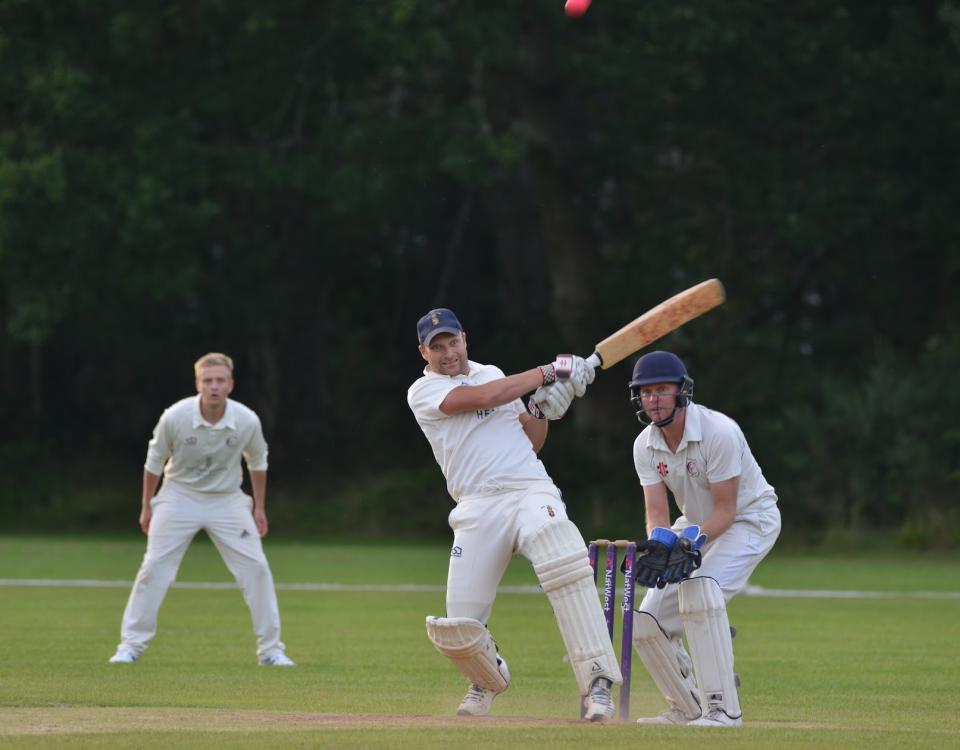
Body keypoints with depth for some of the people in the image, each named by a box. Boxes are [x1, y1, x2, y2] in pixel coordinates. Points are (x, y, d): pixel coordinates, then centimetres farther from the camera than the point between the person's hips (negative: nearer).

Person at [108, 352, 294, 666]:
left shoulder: (247, 422, -17)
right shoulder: (174, 418, -21)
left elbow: (257, 463, 5)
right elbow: (155, 461, -3)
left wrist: (259, 508, 9)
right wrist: (147, 507, 4)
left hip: (227, 499, 1)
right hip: (180, 496, -1)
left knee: (256, 568, -6)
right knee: (154, 568, -8)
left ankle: (270, 649, 5)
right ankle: (130, 645, 2)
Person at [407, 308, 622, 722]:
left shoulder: (492, 374, 21)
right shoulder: (424, 392, 6)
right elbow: (482, 398, -11)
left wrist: (543, 409, 2)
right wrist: (547, 372, -7)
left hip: (531, 490, 1)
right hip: (477, 509, -1)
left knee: (565, 564, -31)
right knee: (456, 627, -8)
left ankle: (596, 683, -33)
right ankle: (489, 680, 29)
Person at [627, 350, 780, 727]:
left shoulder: (718, 432, -27)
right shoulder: (646, 445, -8)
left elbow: (726, 510, -25)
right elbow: (657, 512, -13)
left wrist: (692, 543, -39)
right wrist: (659, 545, -35)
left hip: (750, 519, -7)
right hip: (694, 526, 7)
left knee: (699, 586, -34)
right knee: (646, 622, -2)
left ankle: (723, 708, -31)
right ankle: (687, 710, 18)